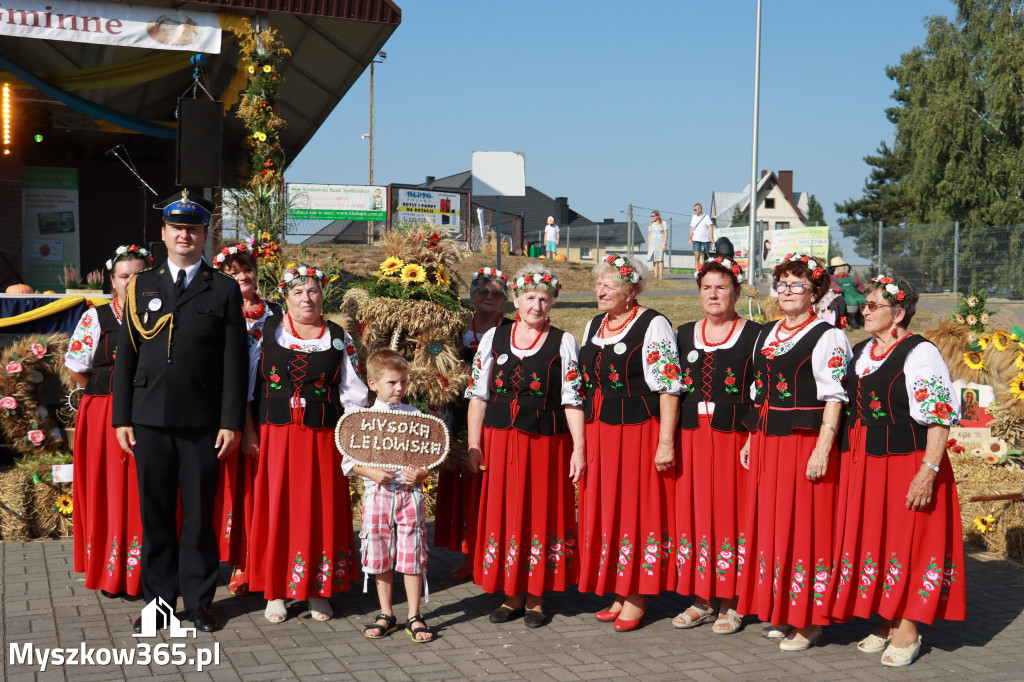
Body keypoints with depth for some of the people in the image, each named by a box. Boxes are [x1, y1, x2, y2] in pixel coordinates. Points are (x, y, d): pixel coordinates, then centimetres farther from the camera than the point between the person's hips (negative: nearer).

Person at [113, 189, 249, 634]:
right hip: (150, 421, 2)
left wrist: (231, 422, -6)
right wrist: (122, 418, 3)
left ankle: (199, 601, 17)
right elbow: (126, 356, 9)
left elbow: (235, 361, 1)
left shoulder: (224, 290, 5)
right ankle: (158, 601, 19)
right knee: (155, 514, 7)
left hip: (203, 424, -2)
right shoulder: (142, 286, 11)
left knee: (200, 515, 5)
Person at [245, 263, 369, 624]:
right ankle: (275, 592, 12)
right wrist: (248, 431, -3)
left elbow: (354, 394, 8)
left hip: (322, 440, 1)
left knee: (321, 511, 3)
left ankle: (318, 590, 16)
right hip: (274, 435, -1)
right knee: (275, 510, 2)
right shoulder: (266, 330, 4)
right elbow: (247, 384, 3)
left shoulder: (339, 338, 7)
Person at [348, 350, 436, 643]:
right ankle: (386, 615, 22)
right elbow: (350, 460, 3)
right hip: (377, 494, 0)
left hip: (410, 494, 0)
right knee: (381, 557, 8)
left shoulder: (415, 417, 4)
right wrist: (372, 473, -13)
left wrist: (420, 474, -13)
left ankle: (414, 617, 11)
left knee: (412, 556, 1)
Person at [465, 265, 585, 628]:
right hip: (500, 439, 2)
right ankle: (512, 595, 18)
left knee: (541, 514, 4)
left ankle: (536, 597, 16)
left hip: (546, 442, -2)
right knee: (503, 513, 5)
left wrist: (578, 448, -7)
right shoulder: (493, 338, 8)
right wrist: (474, 444, 2)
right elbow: (478, 394, 8)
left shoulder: (564, 342, 2)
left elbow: (573, 399, -1)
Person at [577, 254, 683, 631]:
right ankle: (618, 593, 21)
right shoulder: (594, 325, 14)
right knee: (603, 509, 10)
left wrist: (665, 442, -19)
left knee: (637, 508, 0)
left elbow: (668, 387, -14)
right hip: (598, 431, 7)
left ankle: (636, 596, 11)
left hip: (639, 431, -7)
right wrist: (581, 439, 17)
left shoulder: (653, 325, -9)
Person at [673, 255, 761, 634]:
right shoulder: (684, 335, 14)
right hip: (691, 436, 4)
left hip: (734, 436, -4)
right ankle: (701, 600, 17)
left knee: (731, 514, -1)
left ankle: (730, 605, 10)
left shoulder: (754, 334, 1)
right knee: (693, 513, 6)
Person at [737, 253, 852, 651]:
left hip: (805, 440, -7)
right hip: (767, 441, 8)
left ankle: (809, 621, 6)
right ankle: (781, 612, 22)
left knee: (803, 526, -3)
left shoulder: (826, 337, -7)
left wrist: (823, 448, -20)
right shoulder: (766, 334, 16)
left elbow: (833, 398, -12)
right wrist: (751, 439, 15)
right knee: (770, 524, 11)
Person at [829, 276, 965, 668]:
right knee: (870, 541, 10)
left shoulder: (920, 354, -10)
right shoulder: (859, 353, 13)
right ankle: (886, 623, 23)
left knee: (906, 541, 0)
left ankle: (907, 632, 10)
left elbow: (940, 418, -15)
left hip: (907, 464, -7)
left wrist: (929, 471, -21)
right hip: (861, 463, 7)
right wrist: (848, 459, 15)